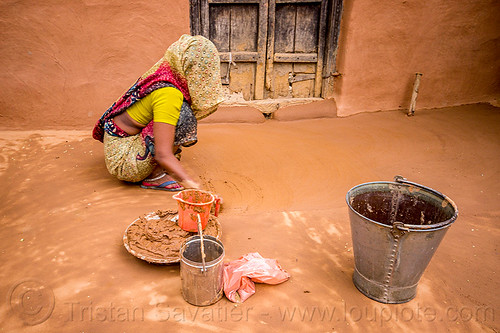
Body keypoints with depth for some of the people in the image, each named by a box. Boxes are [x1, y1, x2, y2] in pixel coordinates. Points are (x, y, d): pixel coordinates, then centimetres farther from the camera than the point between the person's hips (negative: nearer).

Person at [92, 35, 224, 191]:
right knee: (183, 115, -23)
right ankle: (155, 177, -12)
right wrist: (192, 184, -37)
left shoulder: (164, 74, -2)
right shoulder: (169, 94, -28)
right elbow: (162, 155, -34)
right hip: (123, 159, -9)